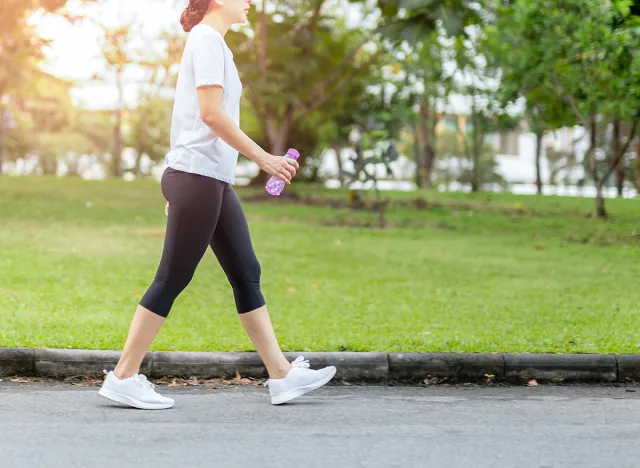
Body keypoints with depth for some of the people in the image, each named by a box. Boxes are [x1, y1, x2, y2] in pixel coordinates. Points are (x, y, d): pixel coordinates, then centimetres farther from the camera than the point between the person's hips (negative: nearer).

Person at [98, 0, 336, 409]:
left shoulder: (212, 42, 20)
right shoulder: (207, 39, -8)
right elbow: (210, 113, -18)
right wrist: (264, 158, -16)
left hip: (215, 181, 10)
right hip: (198, 175, -10)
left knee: (247, 275, 8)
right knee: (172, 280, -6)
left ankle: (282, 375, 10)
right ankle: (123, 378, 0)